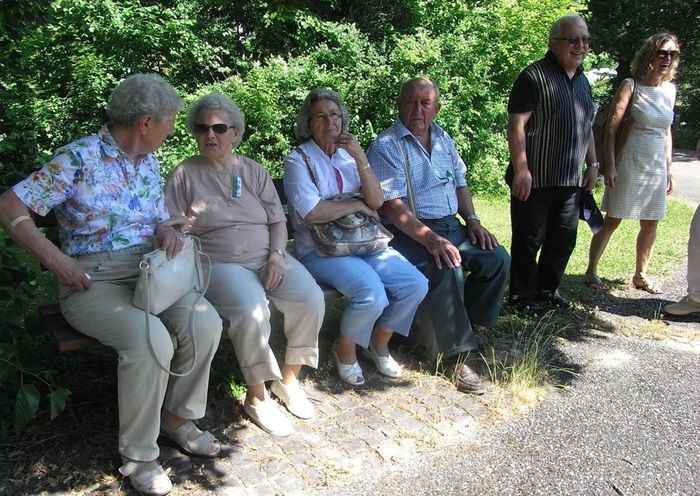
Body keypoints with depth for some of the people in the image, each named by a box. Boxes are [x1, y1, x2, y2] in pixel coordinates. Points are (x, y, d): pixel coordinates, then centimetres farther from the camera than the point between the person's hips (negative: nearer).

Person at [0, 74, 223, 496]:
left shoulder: (149, 160, 13)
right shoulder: (79, 158, -9)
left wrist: (167, 231, -6)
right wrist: (57, 260, -16)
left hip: (148, 270, 6)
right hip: (92, 280, -6)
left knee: (205, 322, -21)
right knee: (151, 339, -33)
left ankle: (177, 416, 3)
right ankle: (138, 455, -11)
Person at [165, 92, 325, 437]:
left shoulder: (253, 171, 14)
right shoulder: (185, 174, 5)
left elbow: (278, 221, 12)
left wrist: (276, 257, -4)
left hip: (267, 258, 4)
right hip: (219, 264, -4)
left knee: (311, 299, -22)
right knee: (251, 311, -34)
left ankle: (288, 377, 2)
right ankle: (256, 397, -11)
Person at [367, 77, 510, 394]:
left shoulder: (444, 139, 14)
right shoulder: (386, 147, -10)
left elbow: (460, 184, 22)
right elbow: (394, 206, -19)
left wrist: (472, 220, 4)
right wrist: (430, 239, -30)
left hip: (450, 225, 7)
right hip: (409, 232, -7)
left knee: (497, 259, -11)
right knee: (446, 270, -32)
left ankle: (464, 325, 6)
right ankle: (457, 354, -18)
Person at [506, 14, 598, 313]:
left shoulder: (582, 81, 16)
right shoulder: (535, 76, -9)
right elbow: (517, 124, -15)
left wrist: (592, 164, 18)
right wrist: (521, 170, -21)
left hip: (569, 181, 8)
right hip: (535, 179, -8)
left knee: (564, 239, 14)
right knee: (529, 240, 2)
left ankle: (547, 289, 30)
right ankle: (522, 296, 15)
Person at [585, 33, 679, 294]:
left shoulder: (670, 90, 10)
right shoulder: (631, 85, -7)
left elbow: (666, 133, 16)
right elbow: (611, 127, -11)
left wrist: (669, 170, 14)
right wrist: (610, 166, -17)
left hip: (657, 167, 6)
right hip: (629, 164, -6)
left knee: (650, 224, 10)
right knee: (612, 220, -1)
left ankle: (640, 275, 24)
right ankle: (591, 272, 10)